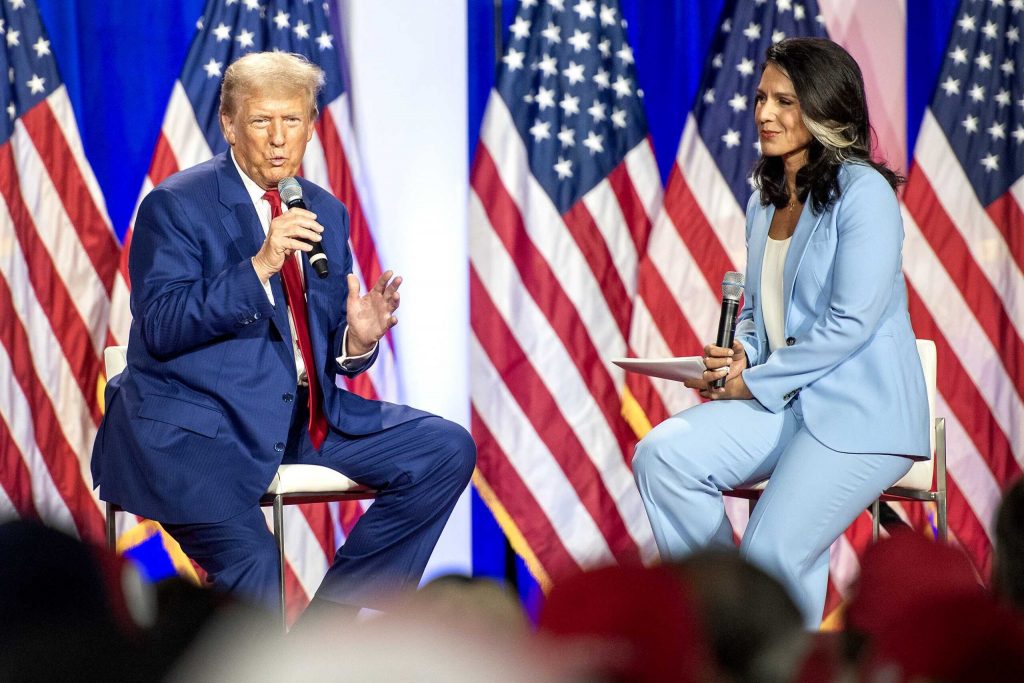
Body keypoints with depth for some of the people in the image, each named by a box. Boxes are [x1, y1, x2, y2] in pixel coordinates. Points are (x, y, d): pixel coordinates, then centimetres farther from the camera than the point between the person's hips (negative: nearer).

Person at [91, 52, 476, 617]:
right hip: (193, 427, -7)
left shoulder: (326, 212, 15)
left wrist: (358, 337, -7)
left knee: (448, 451, -8)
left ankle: (326, 625, -4)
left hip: (306, 417, 7)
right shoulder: (175, 205, -4)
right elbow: (160, 327, -15)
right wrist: (258, 266, -24)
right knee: (249, 560, -32)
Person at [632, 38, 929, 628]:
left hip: (860, 410, -8)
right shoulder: (766, 202, 15)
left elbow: (851, 322, -17)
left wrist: (756, 380, -13)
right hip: (780, 403, 8)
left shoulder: (864, 192, -11)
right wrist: (737, 356, -1)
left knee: (773, 554, -25)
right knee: (661, 456, -17)